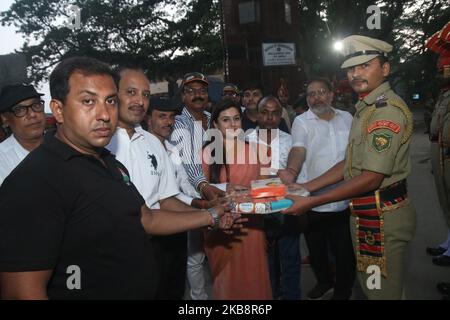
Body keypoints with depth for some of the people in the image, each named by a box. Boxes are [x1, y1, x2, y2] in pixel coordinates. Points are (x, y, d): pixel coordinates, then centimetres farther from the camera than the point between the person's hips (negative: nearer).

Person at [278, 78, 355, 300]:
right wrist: (292, 171, -38)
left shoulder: (347, 118, 8)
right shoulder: (301, 122, -2)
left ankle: (342, 292, 33)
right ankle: (324, 282, 43)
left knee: (345, 252, 8)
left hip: (345, 200, 1)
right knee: (316, 250, 16)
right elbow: (298, 149, -18)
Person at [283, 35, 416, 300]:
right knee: (370, 286, 22)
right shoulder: (366, 108, 13)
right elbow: (351, 164, 13)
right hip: (366, 214, 9)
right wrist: (305, 187, 7)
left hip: (383, 216, -9)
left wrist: (312, 202, -20)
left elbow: (372, 178, -24)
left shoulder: (388, 109, -19)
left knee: (383, 291, 6)